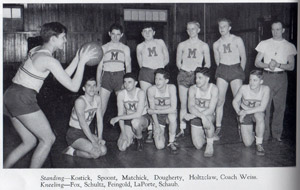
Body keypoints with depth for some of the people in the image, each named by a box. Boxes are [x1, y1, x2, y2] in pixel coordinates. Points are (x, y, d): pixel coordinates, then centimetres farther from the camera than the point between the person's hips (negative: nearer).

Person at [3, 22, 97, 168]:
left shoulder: (37, 50, 13)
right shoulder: (50, 60, -16)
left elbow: (64, 75, 18)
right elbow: (73, 87, -14)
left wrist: (78, 58, 15)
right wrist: (82, 62, -7)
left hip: (10, 96, 9)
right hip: (22, 100, -9)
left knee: (29, 142, 18)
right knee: (48, 139, 3)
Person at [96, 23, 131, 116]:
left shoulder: (125, 48, 14)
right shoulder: (104, 48, 14)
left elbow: (128, 65, 6)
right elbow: (99, 66, 12)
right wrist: (98, 83, 3)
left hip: (120, 76, 0)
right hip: (106, 76, 0)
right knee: (101, 106, -6)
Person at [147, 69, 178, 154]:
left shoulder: (171, 88, -21)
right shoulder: (151, 90, -18)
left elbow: (173, 108, -27)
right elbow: (152, 109, -10)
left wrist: (155, 111, -23)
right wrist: (157, 126, -16)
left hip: (169, 114, 0)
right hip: (157, 116, 0)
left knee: (172, 116, -40)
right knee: (160, 146, -14)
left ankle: (171, 142, -16)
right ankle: (157, 133, 23)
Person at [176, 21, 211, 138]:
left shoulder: (203, 46, 7)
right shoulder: (182, 45, 10)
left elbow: (208, 64, 9)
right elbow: (178, 62, 16)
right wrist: (183, 70, 3)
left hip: (197, 75, -1)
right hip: (184, 74, 1)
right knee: (183, 103, 0)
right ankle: (182, 129, 6)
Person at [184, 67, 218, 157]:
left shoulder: (213, 89, -16)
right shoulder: (193, 89, -11)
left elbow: (211, 110, -22)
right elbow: (191, 107, -21)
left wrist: (192, 116, -26)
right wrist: (201, 116, -40)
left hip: (209, 116, -1)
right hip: (196, 118, 2)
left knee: (208, 118, -39)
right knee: (198, 146, -11)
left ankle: (210, 144, -14)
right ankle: (204, 136, 26)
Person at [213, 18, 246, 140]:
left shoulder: (237, 40, 6)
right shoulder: (216, 44, 13)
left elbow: (243, 58, 8)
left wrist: (240, 72, 5)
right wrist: (221, 70, 12)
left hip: (236, 68, -2)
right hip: (222, 70, 2)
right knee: (220, 100, -6)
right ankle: (218, 128, -3)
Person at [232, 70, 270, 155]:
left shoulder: (265, 89, -21)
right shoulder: (244, 88, -20)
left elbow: (262, 108, -25)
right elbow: (235, 101, -5)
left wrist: (246, 112, -27)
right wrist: (239, 112, -19)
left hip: (258, 112, 0)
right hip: (244, 113, 0)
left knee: (259, 116, -41)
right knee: (248, 143, -11)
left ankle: (259, 144, -19)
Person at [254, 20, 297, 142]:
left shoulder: (289, 46, 6)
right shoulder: (264, 44, 5)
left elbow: (291, 66, 2)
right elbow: (257, 62, 5)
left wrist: (278, 65, -16)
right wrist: (268, 65, -15)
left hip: (281, 78, 1)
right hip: (267, 77, -1)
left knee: (280, 106, 4)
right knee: (264, 106, -5)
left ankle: (277, 134, 17)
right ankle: (264, 134, 5)